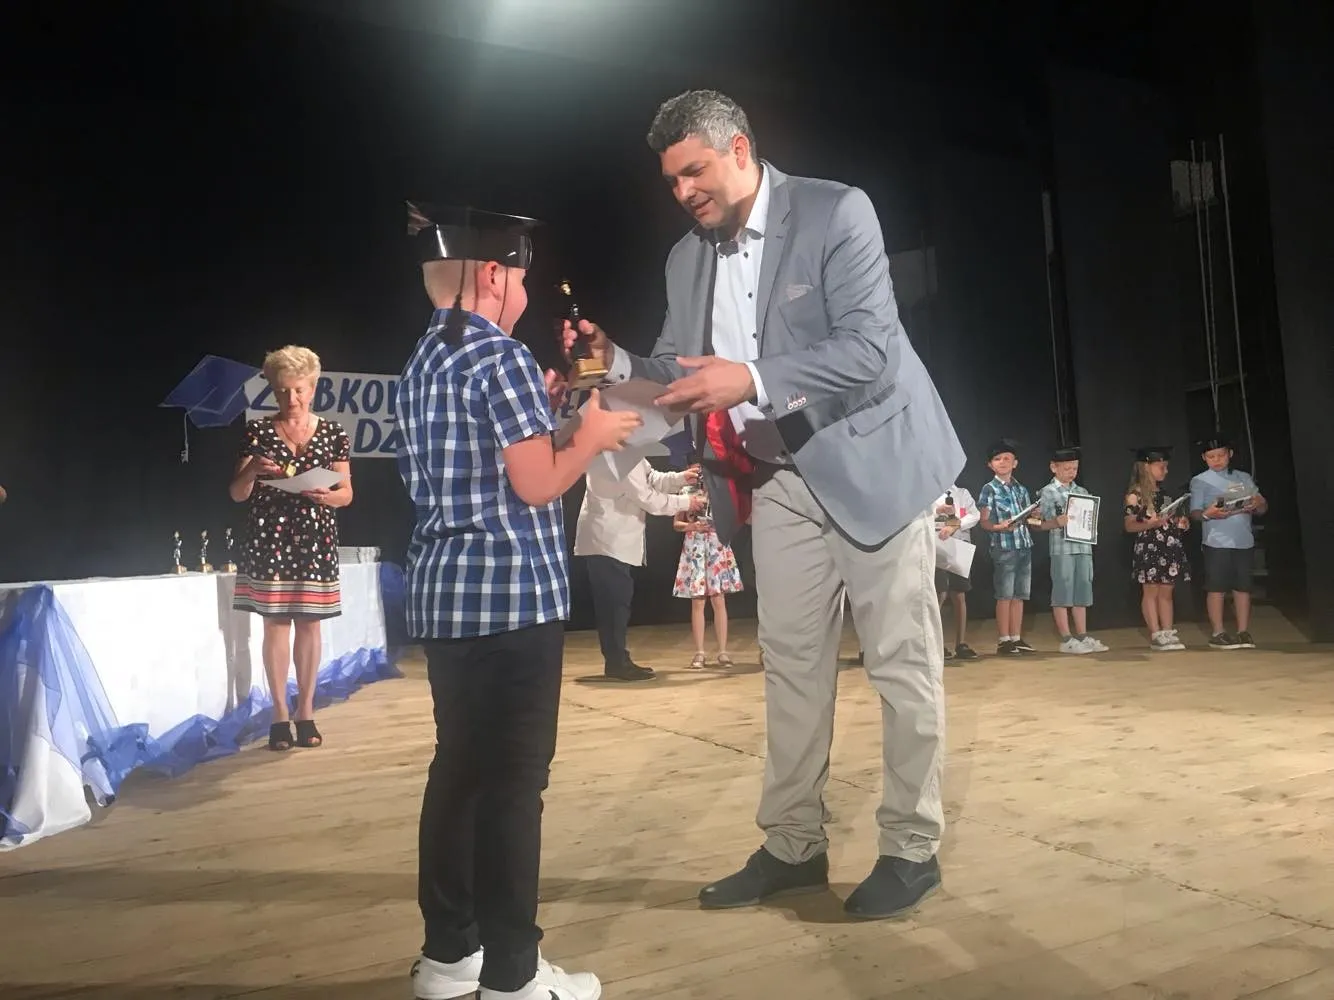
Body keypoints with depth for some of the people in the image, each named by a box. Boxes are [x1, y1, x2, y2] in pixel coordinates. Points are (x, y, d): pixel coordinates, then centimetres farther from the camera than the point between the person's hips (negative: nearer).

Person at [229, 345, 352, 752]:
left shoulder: (333, 433, 5)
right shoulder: (258, 431, 3)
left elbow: (347, 493, 6)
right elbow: (237, 494, 3)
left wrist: (327, 496, -16)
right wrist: (251, 470, -17)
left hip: (316, 540, 1)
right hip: (269, 539, -1)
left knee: (309, 623, 4)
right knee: (275, 623, 0)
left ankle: (306, 711, 14)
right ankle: (280, 714, 9)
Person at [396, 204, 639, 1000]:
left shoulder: (424, 364, 15)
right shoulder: (499, 355, -11)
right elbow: (536, 485, -16)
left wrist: (538, 409, 20)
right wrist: (593, 434, 0)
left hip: (442, 594, 9)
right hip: (510, 595, -9)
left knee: (460, 768, 14)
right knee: (513, 778, -1)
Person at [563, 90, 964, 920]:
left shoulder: (837, 211, -12)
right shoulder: (688, 258, 7)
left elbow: (869, 349, -21)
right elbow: (681, 373, 6)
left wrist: (752, 379, -32)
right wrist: (618, 362, -12)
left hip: (868, 459, -5)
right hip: (778, 476, 6)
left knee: (902, 660, 3)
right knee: (792, 661, 10)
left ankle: (913, 847, 17)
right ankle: (793, 844, 21)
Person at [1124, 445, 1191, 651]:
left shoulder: (1162, 492, 16)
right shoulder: (1136, 494, -7)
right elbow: (1130, 526, -10)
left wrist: (1180, 524, 5)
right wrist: (1149, 524, -25)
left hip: (1169, 548, 7)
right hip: (1148, 548, -7)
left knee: (1167, 592, 7)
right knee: (1151, 592, -2)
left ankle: (1168, 633, 10)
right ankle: (1156, 636, 1)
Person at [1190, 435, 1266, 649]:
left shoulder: (1244, 477, 14)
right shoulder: (1200, 481, 4)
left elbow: (1263, 507, 12)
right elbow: (1194, 513, -2)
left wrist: (1257, 504, -11)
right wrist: (1208, 514, -24)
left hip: (1244, 541, 4)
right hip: (1217, 542, -3)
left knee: (1243, 587, 6)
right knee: (1217, 588, -2)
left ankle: (1243, 633, 11)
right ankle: (1217, 633, 4)